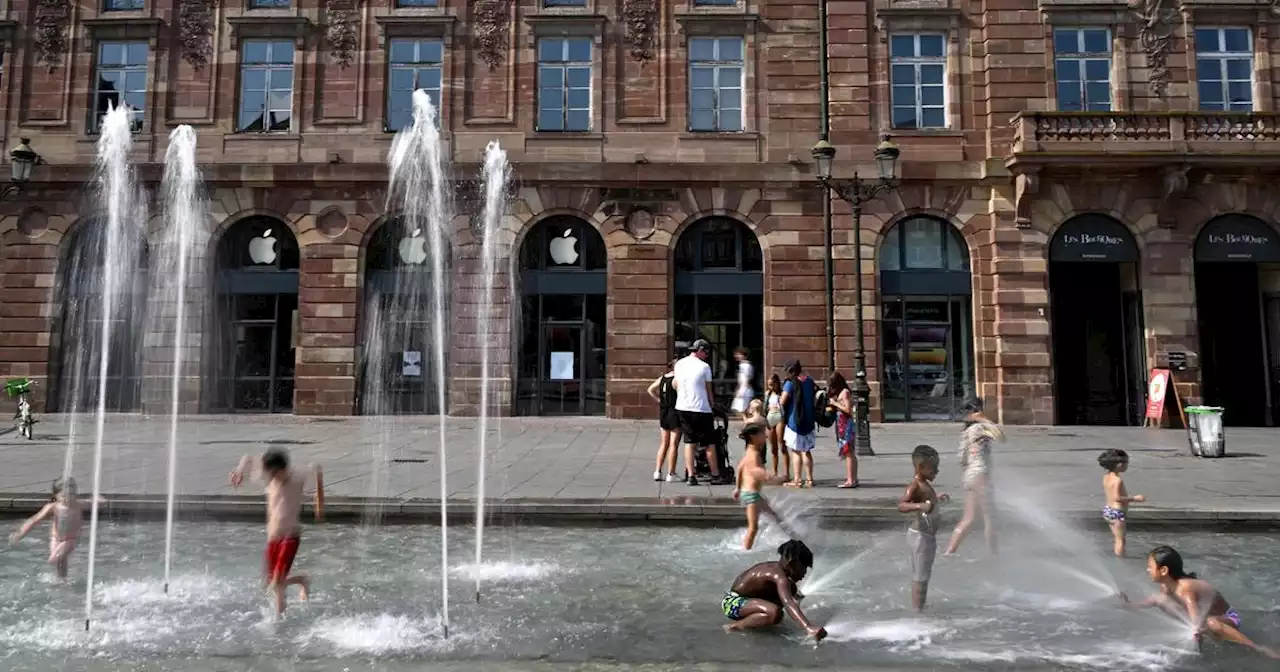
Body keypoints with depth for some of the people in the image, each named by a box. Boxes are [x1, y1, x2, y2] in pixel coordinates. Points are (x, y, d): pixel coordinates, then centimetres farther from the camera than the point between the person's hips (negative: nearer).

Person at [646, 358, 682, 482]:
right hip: (674, 413, -7)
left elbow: (651, 390, 11)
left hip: (663, 413, 7)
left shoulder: (662, 378, 9)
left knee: (663, 444, 14)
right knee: (673, 444, -1)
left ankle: (657, 471, 11)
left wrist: (659, 400, 9)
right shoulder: (676, 379, -14)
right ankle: (671, 474, 1)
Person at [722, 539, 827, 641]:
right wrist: (808, 627, -52)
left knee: (791, 588, 15)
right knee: (775, 613, -37)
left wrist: (795, 596, 50)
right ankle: (733, 627, -18)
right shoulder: (779, 576, -24)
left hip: (742, 598, 10)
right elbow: (788, 604, -41)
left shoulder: (776, 567, 5)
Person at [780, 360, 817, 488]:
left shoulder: (790, 383, -15)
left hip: (795, 421, -6)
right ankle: (809, 479, 17)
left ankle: (797, 480, 3)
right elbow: (816, 394, 20)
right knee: (806, 451, 15)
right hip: (809, 421, 6)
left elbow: (783, 401, -18)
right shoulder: (809, 381, 5)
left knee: (796, 451, 3)